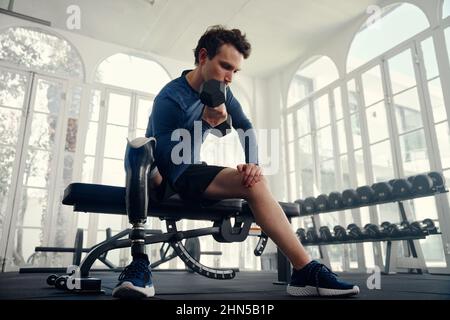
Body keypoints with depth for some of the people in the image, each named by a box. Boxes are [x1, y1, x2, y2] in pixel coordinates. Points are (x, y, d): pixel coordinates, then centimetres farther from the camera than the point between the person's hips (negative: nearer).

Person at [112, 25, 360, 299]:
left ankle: (306, 271, -16)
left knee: (255, 183, -16)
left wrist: (253, 163, -14)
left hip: (186, 173, 5)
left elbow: (246, 127, 3)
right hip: (156, 175, -4)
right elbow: (173, 167, -29)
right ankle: (140, 262, -33)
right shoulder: (170, 99, -24)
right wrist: (205, 124, -36)